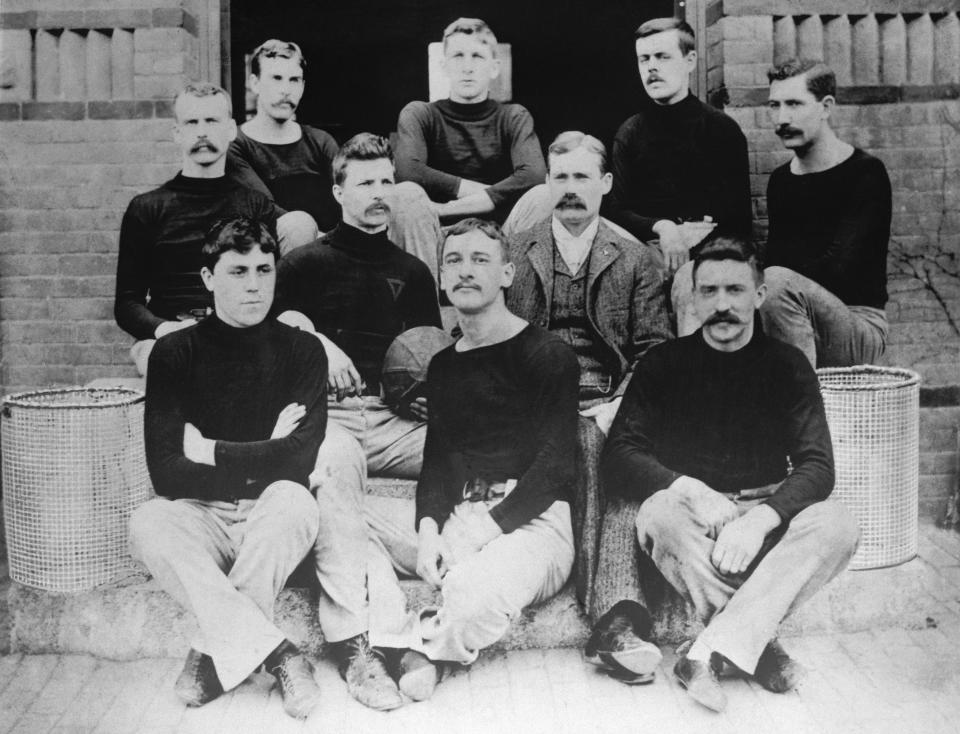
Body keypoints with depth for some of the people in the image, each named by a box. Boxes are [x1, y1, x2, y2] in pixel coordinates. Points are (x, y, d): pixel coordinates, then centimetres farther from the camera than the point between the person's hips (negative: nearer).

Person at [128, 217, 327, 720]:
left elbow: (299, 461, -11)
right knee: (146, 524, -29)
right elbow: (166, 473, -8)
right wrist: (260, 460, -11)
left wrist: (209, 451, -6)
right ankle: (278, 655, -28)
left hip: (271, 518, 0)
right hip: (201, 515, 1)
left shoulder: (301, 350, 2)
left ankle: (215, 652, -18)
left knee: (294, 501, -33)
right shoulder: (175, 352, 2)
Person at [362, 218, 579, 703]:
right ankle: (413, 651, -25)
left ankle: (417, 647, -5)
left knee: (473, 593, -37)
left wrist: (481, 532, -17)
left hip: (532, 518, -6)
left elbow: (555, 466, -8)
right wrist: (427, 530, -5)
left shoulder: (547, 355, 0)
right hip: (457, 518, 6)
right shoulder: (443, 366, 20)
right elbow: (436, 459, 15)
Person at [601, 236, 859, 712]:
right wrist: (689, 489, -26)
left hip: (768, 517, 1)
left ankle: (707, 653, -30)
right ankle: (757, 641, -22)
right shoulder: (663, 364, 2)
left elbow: (817, 467, -6)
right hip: (695, 518, -1)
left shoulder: (786, 365, 4)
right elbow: (617, 459, -7)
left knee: (836, 525, -28)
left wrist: (760, 519, -26)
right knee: (658, 513, -33)